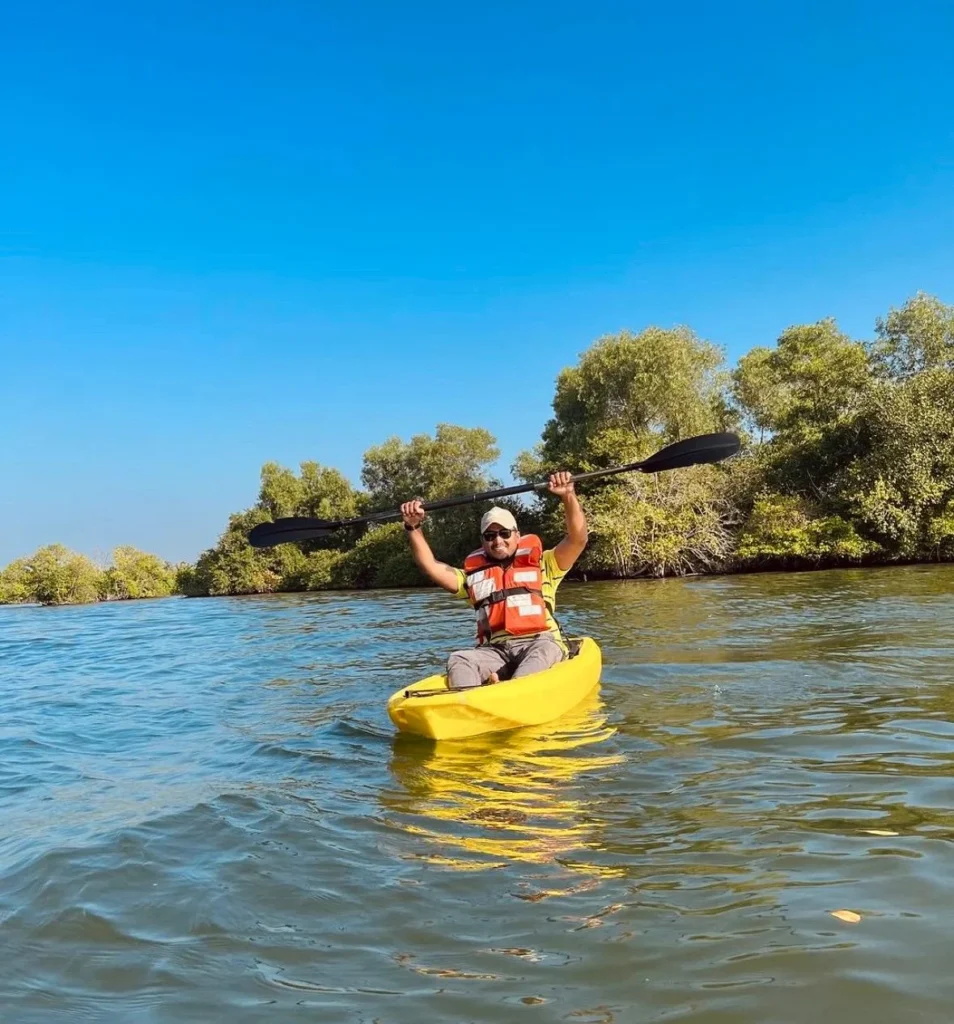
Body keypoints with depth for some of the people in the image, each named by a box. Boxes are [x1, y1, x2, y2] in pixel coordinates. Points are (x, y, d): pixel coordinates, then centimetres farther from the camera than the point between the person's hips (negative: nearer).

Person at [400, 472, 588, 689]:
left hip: (540, 644, -2)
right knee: (458, 661, -26)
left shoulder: (541, 564, 16)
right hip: (495, 652, 2)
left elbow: (577, 539, 4)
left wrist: (569, 496, -10)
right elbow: (430, 566, 15)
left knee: (543, 652, -36)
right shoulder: (474, 575, 23)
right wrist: (413, 527, 4)